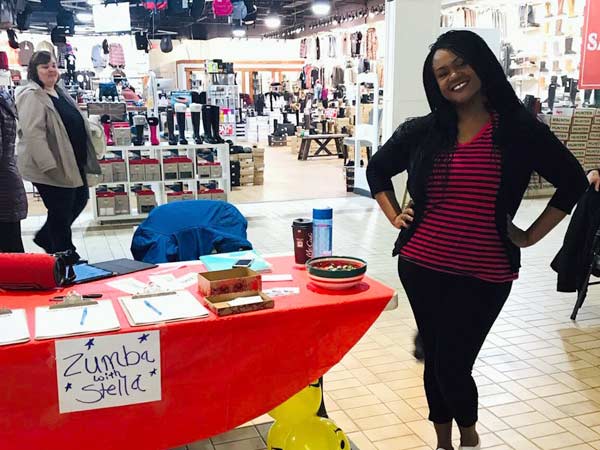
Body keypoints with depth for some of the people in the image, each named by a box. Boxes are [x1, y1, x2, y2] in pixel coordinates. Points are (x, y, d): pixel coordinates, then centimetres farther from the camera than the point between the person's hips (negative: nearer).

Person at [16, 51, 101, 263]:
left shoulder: (59, 92, 12)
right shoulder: (31, 96, -16)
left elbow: (75, 123, 23)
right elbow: (33, 134, -24)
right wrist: (49, 165, -29)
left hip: (72, 163, 9)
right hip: (51, 167, -9)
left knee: (80, 199, 19)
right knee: (61, 212, 4)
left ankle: (45, 237, 37)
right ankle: (68, 257, 22)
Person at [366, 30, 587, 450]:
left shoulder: (520, 129, -4)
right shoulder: (421, 131, 2)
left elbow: (573, 181, 5)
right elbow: (377, 170, 18)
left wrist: (531, 235, 1)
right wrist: (395, 216, 7)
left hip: (484, 275, -2)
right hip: (421, 268, 3)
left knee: (453, 364, -1)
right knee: (435, 359, 13)